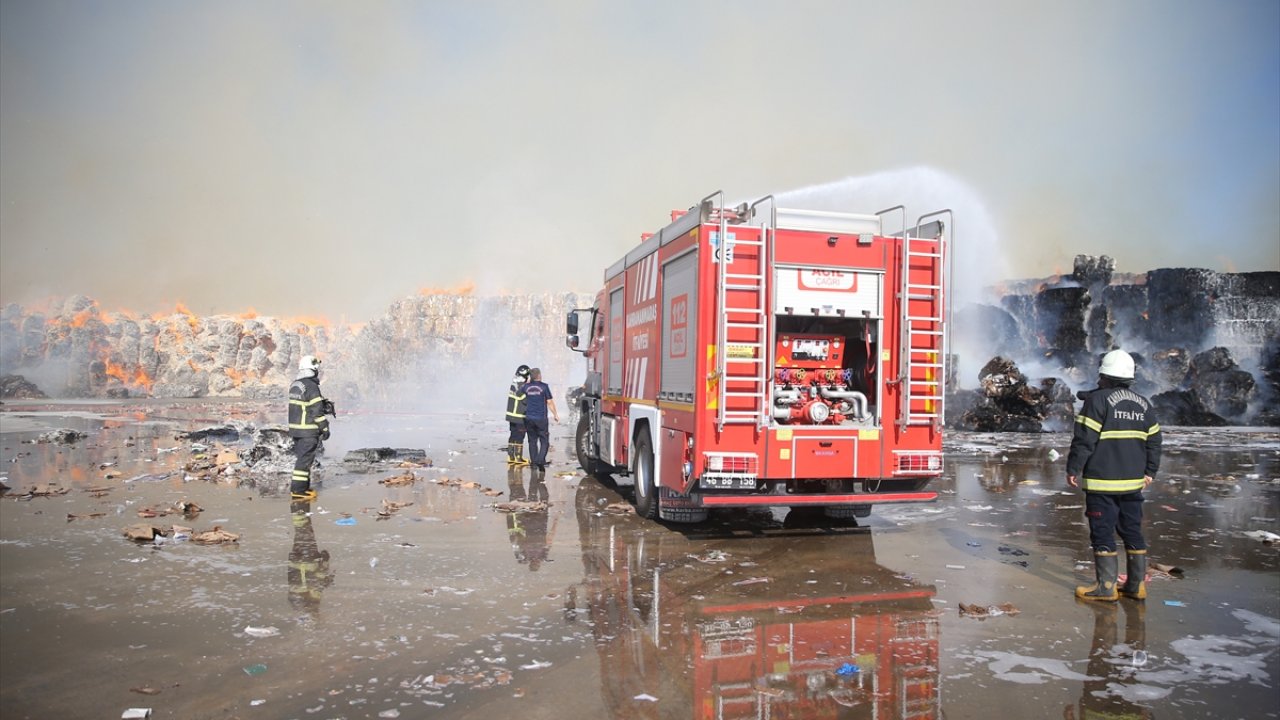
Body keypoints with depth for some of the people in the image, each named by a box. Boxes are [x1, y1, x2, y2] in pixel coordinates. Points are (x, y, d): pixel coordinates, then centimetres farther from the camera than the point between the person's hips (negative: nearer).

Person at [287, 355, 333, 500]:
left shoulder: (295, 385, 11)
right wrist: (325, 428, -11)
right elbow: (317, 411, -17)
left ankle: (300, 487, 23)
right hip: (308, 430, -9)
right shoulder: (311, 387, -17)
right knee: (305, 459, -4)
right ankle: (298, 490, -4)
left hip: (295, 428, 9)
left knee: (300, 457, 16)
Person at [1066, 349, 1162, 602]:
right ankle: (1137, 585, 18)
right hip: (1133, 481, 7)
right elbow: (1154, 442, 16)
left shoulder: (1098, 400, -11)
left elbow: (1084, 440, -14)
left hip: (1102, 481, -7)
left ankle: (1106, 587, 2)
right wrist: (1149, 472, 24)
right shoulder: (1144, 405, 11)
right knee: (1132, 531, 14)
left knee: (1103, 532, -1)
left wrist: (1073, 469, -6)